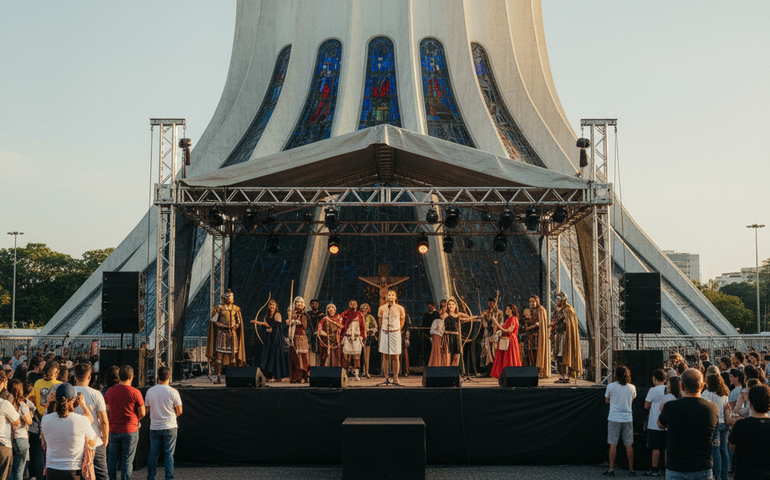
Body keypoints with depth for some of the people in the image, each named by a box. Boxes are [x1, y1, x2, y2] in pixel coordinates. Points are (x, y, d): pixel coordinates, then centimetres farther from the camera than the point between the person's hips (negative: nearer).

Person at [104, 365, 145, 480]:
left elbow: (107, 411, 11)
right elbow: (142, 413, -6)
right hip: (130, 431, -3)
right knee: (127, 460, 2)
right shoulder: (135, 392, -9)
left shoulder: (109, 391, 3)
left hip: (113, 430, 3)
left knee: (112, 459, 12)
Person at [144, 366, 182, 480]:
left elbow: (147, 410, 6)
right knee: (169, 454, 2)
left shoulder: (150, 391, -1)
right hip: (170, 427, -2)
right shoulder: (173, 392, -9)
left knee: (153, 453, 11)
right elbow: (179, 411, -4)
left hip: (154, 427, 3)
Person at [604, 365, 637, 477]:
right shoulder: (632, 387, 0)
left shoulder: (611, 386, -8)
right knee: (629, 445, 8)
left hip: (614, 419, -2)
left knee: (613, 445, 1)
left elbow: (607, 400, 7)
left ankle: (611, 469, 3)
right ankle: (631, 469, 14)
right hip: (628, 418, 2)